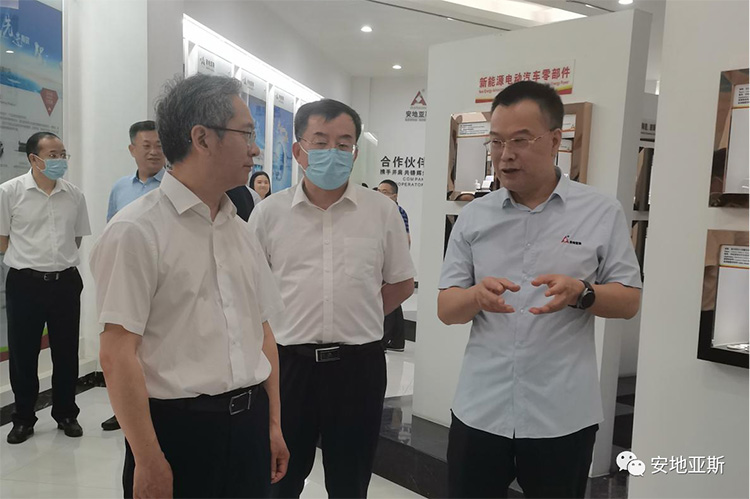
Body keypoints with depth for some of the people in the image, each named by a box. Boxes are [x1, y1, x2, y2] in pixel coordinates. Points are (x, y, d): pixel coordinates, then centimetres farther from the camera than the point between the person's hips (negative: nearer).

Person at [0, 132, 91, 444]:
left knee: (66, 352, 10)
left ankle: (66, 414, 26)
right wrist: (30, 260, 4)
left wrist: (58, 261, 10)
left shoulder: (74, 195, 3)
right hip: (25, 284, -2)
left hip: (66, 282, 2)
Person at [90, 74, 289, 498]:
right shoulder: (137, 230, -12)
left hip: (250, 423, 6)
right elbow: (117, 354, -15)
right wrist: (149, 463, -13)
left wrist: (274, 424, 12)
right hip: (178, 428, -6)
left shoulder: (242, 231, 8)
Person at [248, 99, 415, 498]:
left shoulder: (382, 211, 0)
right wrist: (282, 323, 4)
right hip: (288, 360, 0)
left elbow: (401, 283, 8)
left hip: (358, 363, 0)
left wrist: (356, 319, 4)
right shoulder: (269, 212, 0)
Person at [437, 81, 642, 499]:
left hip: (563, 415, -1)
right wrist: (477, 295, -20)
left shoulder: (603, 213, -3)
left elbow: (629, 301, 0)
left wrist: (580, 293, -20)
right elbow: (445, 309, 2)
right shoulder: (474, 217, 1)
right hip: (479, 409, 2)